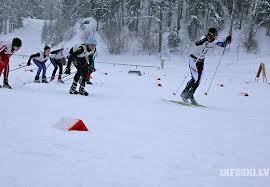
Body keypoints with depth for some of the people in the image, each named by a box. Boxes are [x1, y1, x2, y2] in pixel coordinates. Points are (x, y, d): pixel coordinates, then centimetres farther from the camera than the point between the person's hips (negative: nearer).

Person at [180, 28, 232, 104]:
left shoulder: (213, 42, -5)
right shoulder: (204, 38, -25)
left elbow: (223, 45, 2)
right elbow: (197, 44, -45)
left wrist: (227, 40, -18)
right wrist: (206, 39, -57)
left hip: (201, 61, 7)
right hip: (193, 59, -7)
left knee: (198, 80, 6)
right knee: (194, 78, -16)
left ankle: (190, 95, 22)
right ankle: (184, 93, -2)